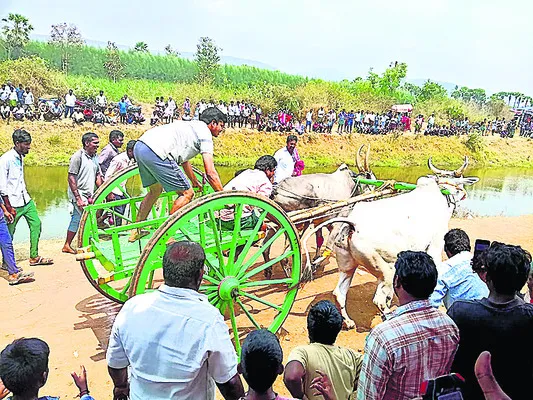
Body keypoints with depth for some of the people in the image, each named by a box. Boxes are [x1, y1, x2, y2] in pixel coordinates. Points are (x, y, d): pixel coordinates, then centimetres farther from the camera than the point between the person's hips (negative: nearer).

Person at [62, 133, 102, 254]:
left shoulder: (95, 157, 9)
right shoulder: (78, 156, -12)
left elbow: (98, 176, 15)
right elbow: (71, 178, -14)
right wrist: (78, 198, -18)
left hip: (89, 195, 7)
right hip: (79, 194, -7)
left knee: (77, 219, 14)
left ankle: (67, 245, 25)